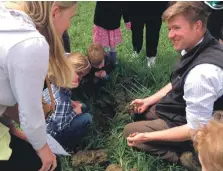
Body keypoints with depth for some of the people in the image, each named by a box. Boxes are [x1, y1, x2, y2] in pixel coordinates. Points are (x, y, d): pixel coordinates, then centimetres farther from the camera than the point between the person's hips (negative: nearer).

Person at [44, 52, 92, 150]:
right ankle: (66, 147, 3)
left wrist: (71, 103, -3)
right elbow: (59, 126, -29)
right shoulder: (63, 100, -36)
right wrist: (75, 112, -16)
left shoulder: (55, 85, -10)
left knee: (82, 107, 10)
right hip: (52, 133, -9)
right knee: (86, 119, -17)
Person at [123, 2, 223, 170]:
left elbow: (196, 130, -29)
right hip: (180, 109, 9)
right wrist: (149, 100, 6)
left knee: (129, 131, 3)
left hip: (182, 126, -9)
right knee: (136, 111, 22)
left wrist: (147, 136, -24)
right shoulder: (197, 46, -10)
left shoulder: (202, 73, -38)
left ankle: (182, 155, -1)